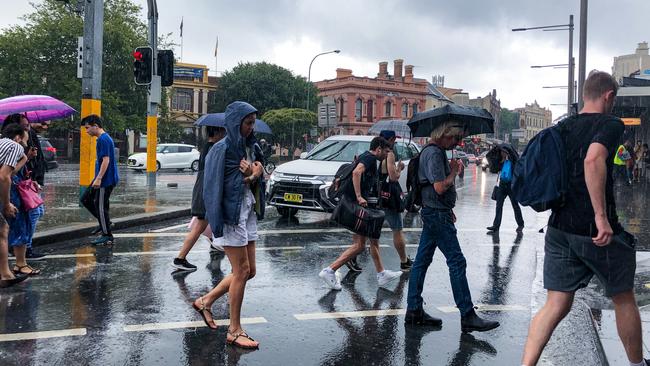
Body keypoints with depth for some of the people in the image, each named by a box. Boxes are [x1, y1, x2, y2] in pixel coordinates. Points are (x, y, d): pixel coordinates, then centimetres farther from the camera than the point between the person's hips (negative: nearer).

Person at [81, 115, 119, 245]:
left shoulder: (104, 139, -17)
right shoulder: (103, 138, 15)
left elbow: (106, 160, -24)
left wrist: (98, 178, -25)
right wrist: (97, 178, 25)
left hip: (106, 180, -10)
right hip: (102, 178, 10)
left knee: (100, 206, -5)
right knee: (87, 200, 15)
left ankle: (107, 236, 3)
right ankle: (104, 222, 21)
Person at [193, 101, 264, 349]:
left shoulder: (248, 146, 12)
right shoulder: (222, 149, -12)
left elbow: (254, 182, 12)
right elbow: (216, 187, -17)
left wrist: (255, 175, -9)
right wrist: (251, 176, -11)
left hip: (248, 212, 8)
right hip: (231, 213, -8)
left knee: (249, 271, 10)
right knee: (242, 271, -5)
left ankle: (205, 301, 26)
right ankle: (234, 331, 7)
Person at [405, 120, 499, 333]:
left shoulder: (437, 152, 17)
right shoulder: (434, 153, -16)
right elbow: (440, 187, -23)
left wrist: (449, 210, 17)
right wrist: (454, 172, -7)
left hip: (432, 213, 11)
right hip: (437, 214, -11)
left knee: (422, 261, 10)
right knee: (457, 262, -7)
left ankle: (414, 311, 16)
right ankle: (468, 317, -3)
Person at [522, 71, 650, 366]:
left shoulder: (563, 128, 12)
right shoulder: (610, 125, -9)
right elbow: (593, 160, -29)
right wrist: (601, 216, -28)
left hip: (559, 229, 6)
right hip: (597, 231, -6)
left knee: (556, 305, 6)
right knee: (623, 300, 17)